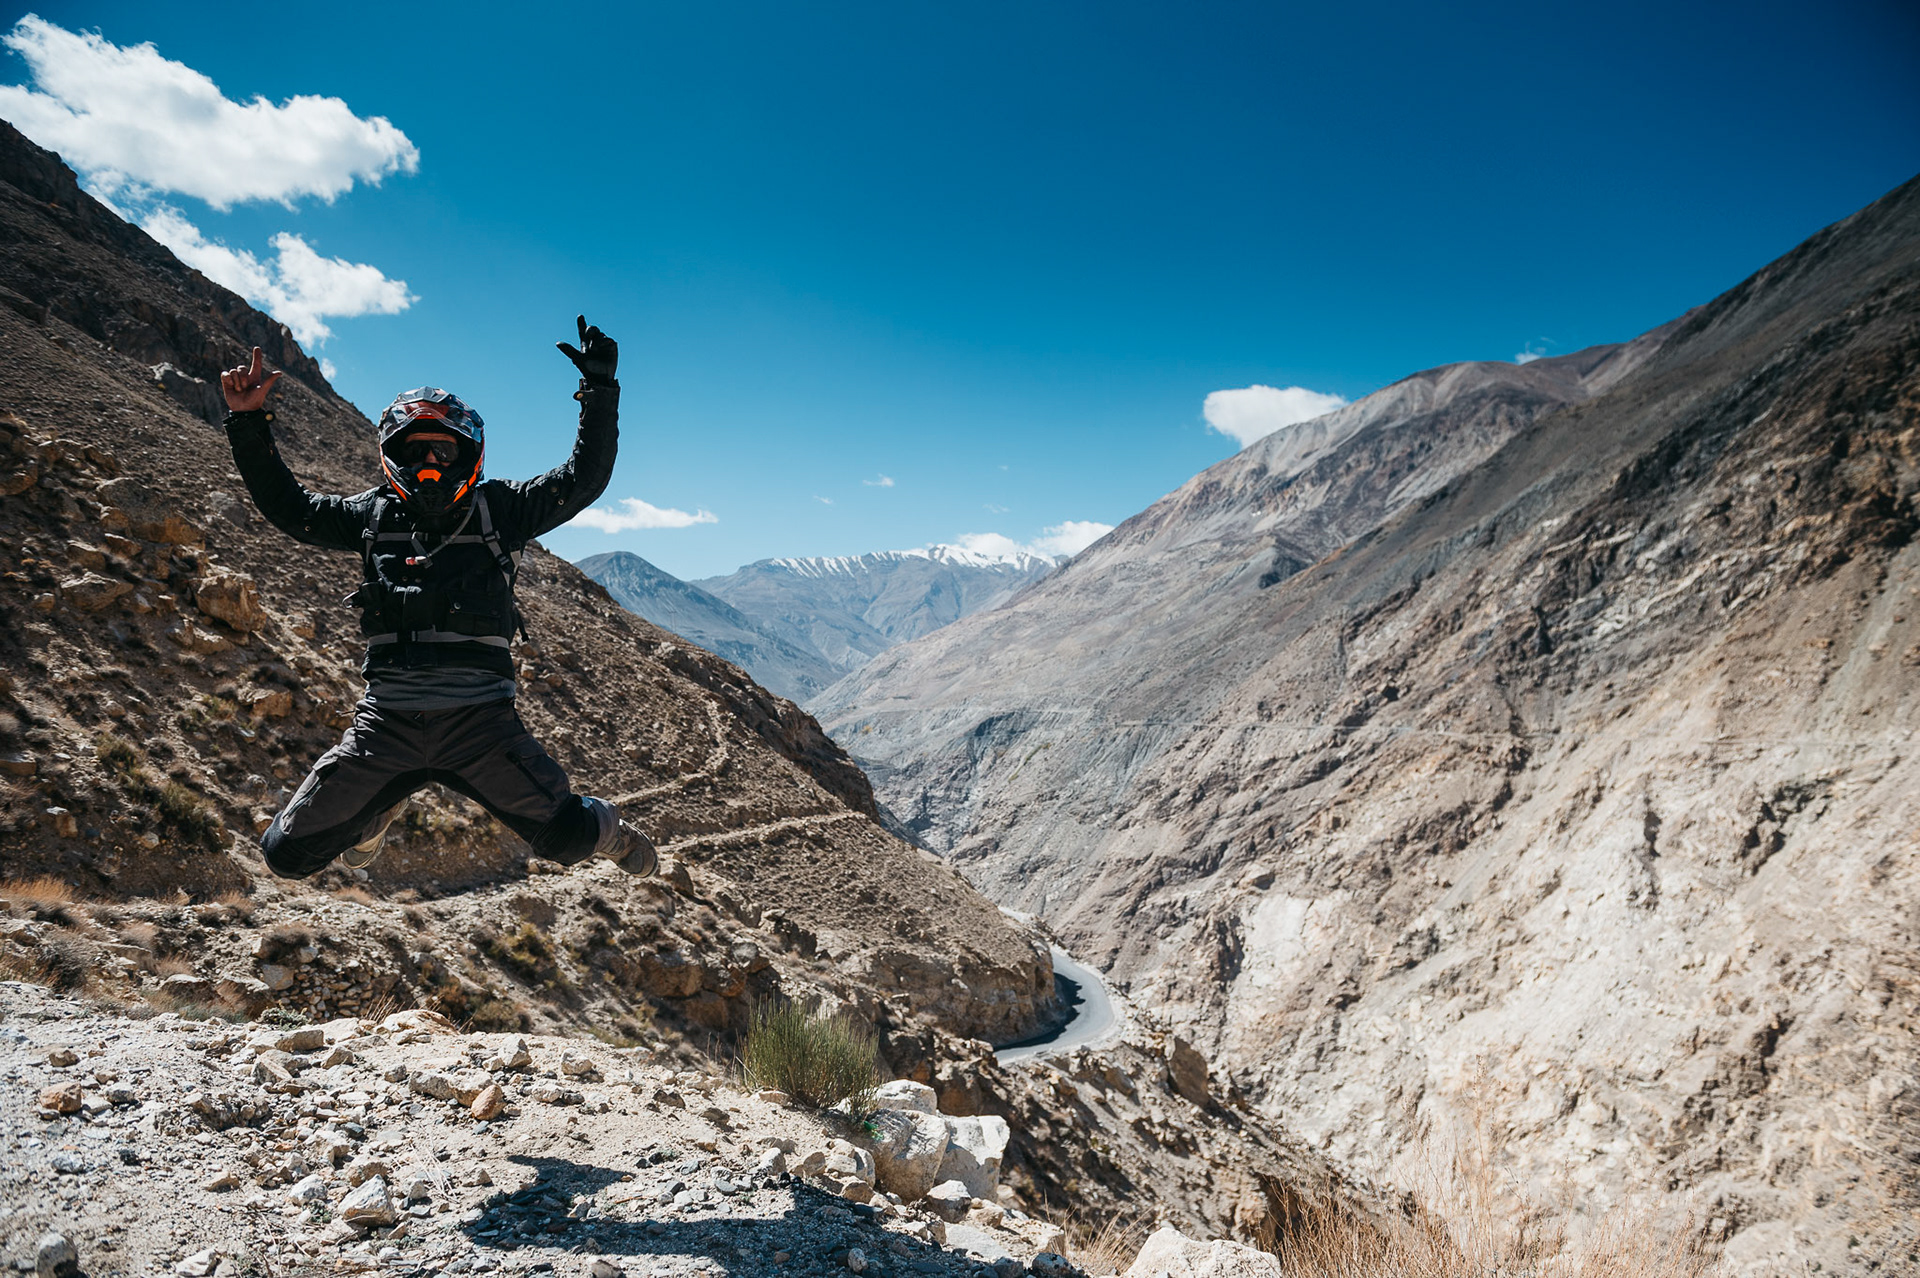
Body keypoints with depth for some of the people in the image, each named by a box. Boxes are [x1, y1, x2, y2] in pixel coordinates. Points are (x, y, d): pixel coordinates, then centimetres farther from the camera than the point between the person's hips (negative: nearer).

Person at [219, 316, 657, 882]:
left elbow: (583, 478, 0)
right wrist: (248, 422, 15)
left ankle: (609, 832, 30)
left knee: (567, 838, -9)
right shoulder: (373, 514, 11)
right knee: (289, 854, 5)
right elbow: (287, 506, 22)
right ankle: (379, 810, 38)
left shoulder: (497, 509, 4)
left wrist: (600, 389, -6)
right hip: (386, 722, 3)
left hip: (480, 720, -3)